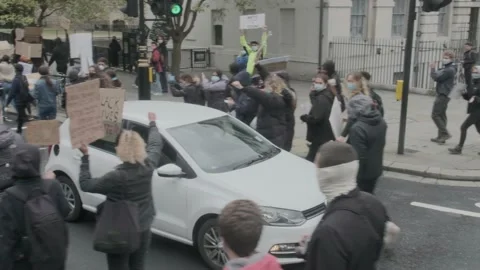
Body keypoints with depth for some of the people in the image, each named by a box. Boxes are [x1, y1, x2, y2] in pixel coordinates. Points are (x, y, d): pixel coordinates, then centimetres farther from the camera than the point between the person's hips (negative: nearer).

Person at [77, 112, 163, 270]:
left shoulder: (117, 177, -24)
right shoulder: (148, 166, -9)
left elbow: (85, 184, -13)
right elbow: (156, 144, 11)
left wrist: (85, 156, -8)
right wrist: (153, 123, 26)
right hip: (143, 230, 5)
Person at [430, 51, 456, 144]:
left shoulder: (449, 70, -15)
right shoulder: (446, 68, 18)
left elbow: (436, 77, -18)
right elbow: (437, 77, 17)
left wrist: (433, 69, -7)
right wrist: (433, 70, 3)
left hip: (443, 95, -11)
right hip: (442, 95, 11)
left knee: (435, 115, -10)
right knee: (441, 115, 10)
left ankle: (445, 133, -11)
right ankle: (441, 137, 13)